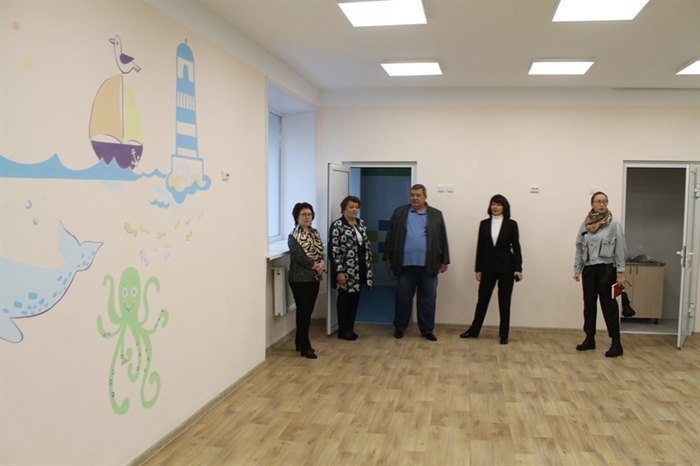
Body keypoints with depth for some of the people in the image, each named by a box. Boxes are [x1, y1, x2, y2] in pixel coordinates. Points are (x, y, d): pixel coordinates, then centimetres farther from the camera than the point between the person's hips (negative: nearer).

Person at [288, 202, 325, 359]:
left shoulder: (315, 233, 12)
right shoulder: (293, 236, -10)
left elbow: (321, 252, 9)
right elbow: (300, 257, -17)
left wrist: (322, 263, -11)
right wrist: (315, 266, -13)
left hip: (314, 278, 7)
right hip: (300, 279, -7)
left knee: (308, 311, 11)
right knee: (303, 312, -5)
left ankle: (300, 342, 24)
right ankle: (305, 347, 1)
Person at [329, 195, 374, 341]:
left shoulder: (361, 223, 10)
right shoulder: (337, 226, -12)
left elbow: (366, 245, 16)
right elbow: (334, 251, -15)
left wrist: (368, 264, 11)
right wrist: (339, 271, -18)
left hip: (360, 269, 7)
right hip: (346, 269, -6)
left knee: (355, 298, 11)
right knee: (344, 298, 4)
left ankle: (350, 328, 23)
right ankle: (343, 330, 15)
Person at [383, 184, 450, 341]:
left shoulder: (436, 215, 7)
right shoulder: (399, 213, 7)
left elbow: (442, 239, 6)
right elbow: (391, 236, 7)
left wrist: (444, 261, 3)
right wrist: (388, 257, 4)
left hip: (428, 264, 0)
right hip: (406, 263, 0)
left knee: (428, 298, 6)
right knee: (403, 297, 6)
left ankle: (427, 330, 16)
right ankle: (399, 327, 19)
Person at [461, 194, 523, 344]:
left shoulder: (511, 224, -2)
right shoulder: (484, 223, 5)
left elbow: (516, 246, -4)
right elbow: (480, 247, 5)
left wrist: (518, 268, -11)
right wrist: (478, 269, 3)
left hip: (506, 267, -2)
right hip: (488, 266, 2)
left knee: (504, 301, 6)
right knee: (482, 299, 8)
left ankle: (504, 334, 14)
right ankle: (474, 330, 20)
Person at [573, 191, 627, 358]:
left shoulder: (614, 224, -5)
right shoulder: (585, 224, 6)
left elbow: (620, 250, -6)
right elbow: (579, 248, 9)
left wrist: (620, 273, -10)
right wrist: (577, 269, 6)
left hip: (606, 269, -4)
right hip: (589, 269, 4)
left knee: (609, 306, -3)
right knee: (589, 305, 11)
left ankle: (616, 344, 4)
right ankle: (590, 339, 22)